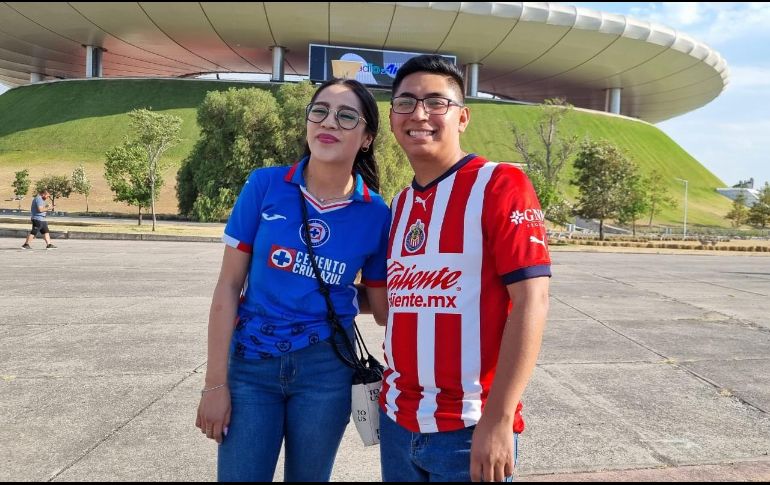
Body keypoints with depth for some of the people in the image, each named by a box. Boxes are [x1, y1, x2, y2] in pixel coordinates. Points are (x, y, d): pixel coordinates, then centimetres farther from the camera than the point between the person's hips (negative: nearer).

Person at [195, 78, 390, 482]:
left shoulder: (376, 214, -6)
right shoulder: (264, 185, -7)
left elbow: (382, 310, 6)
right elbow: (228, 286, -5)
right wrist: (215, 382, -6)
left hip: (325, 369, 1)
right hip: (251, 362, 0)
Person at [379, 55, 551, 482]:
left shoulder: (500, 185, -10)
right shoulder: (399, 205, 9)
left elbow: (531, 301, -17)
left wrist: (498, 420, -19)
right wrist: (393, 396, 4)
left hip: (469, 429, -6)